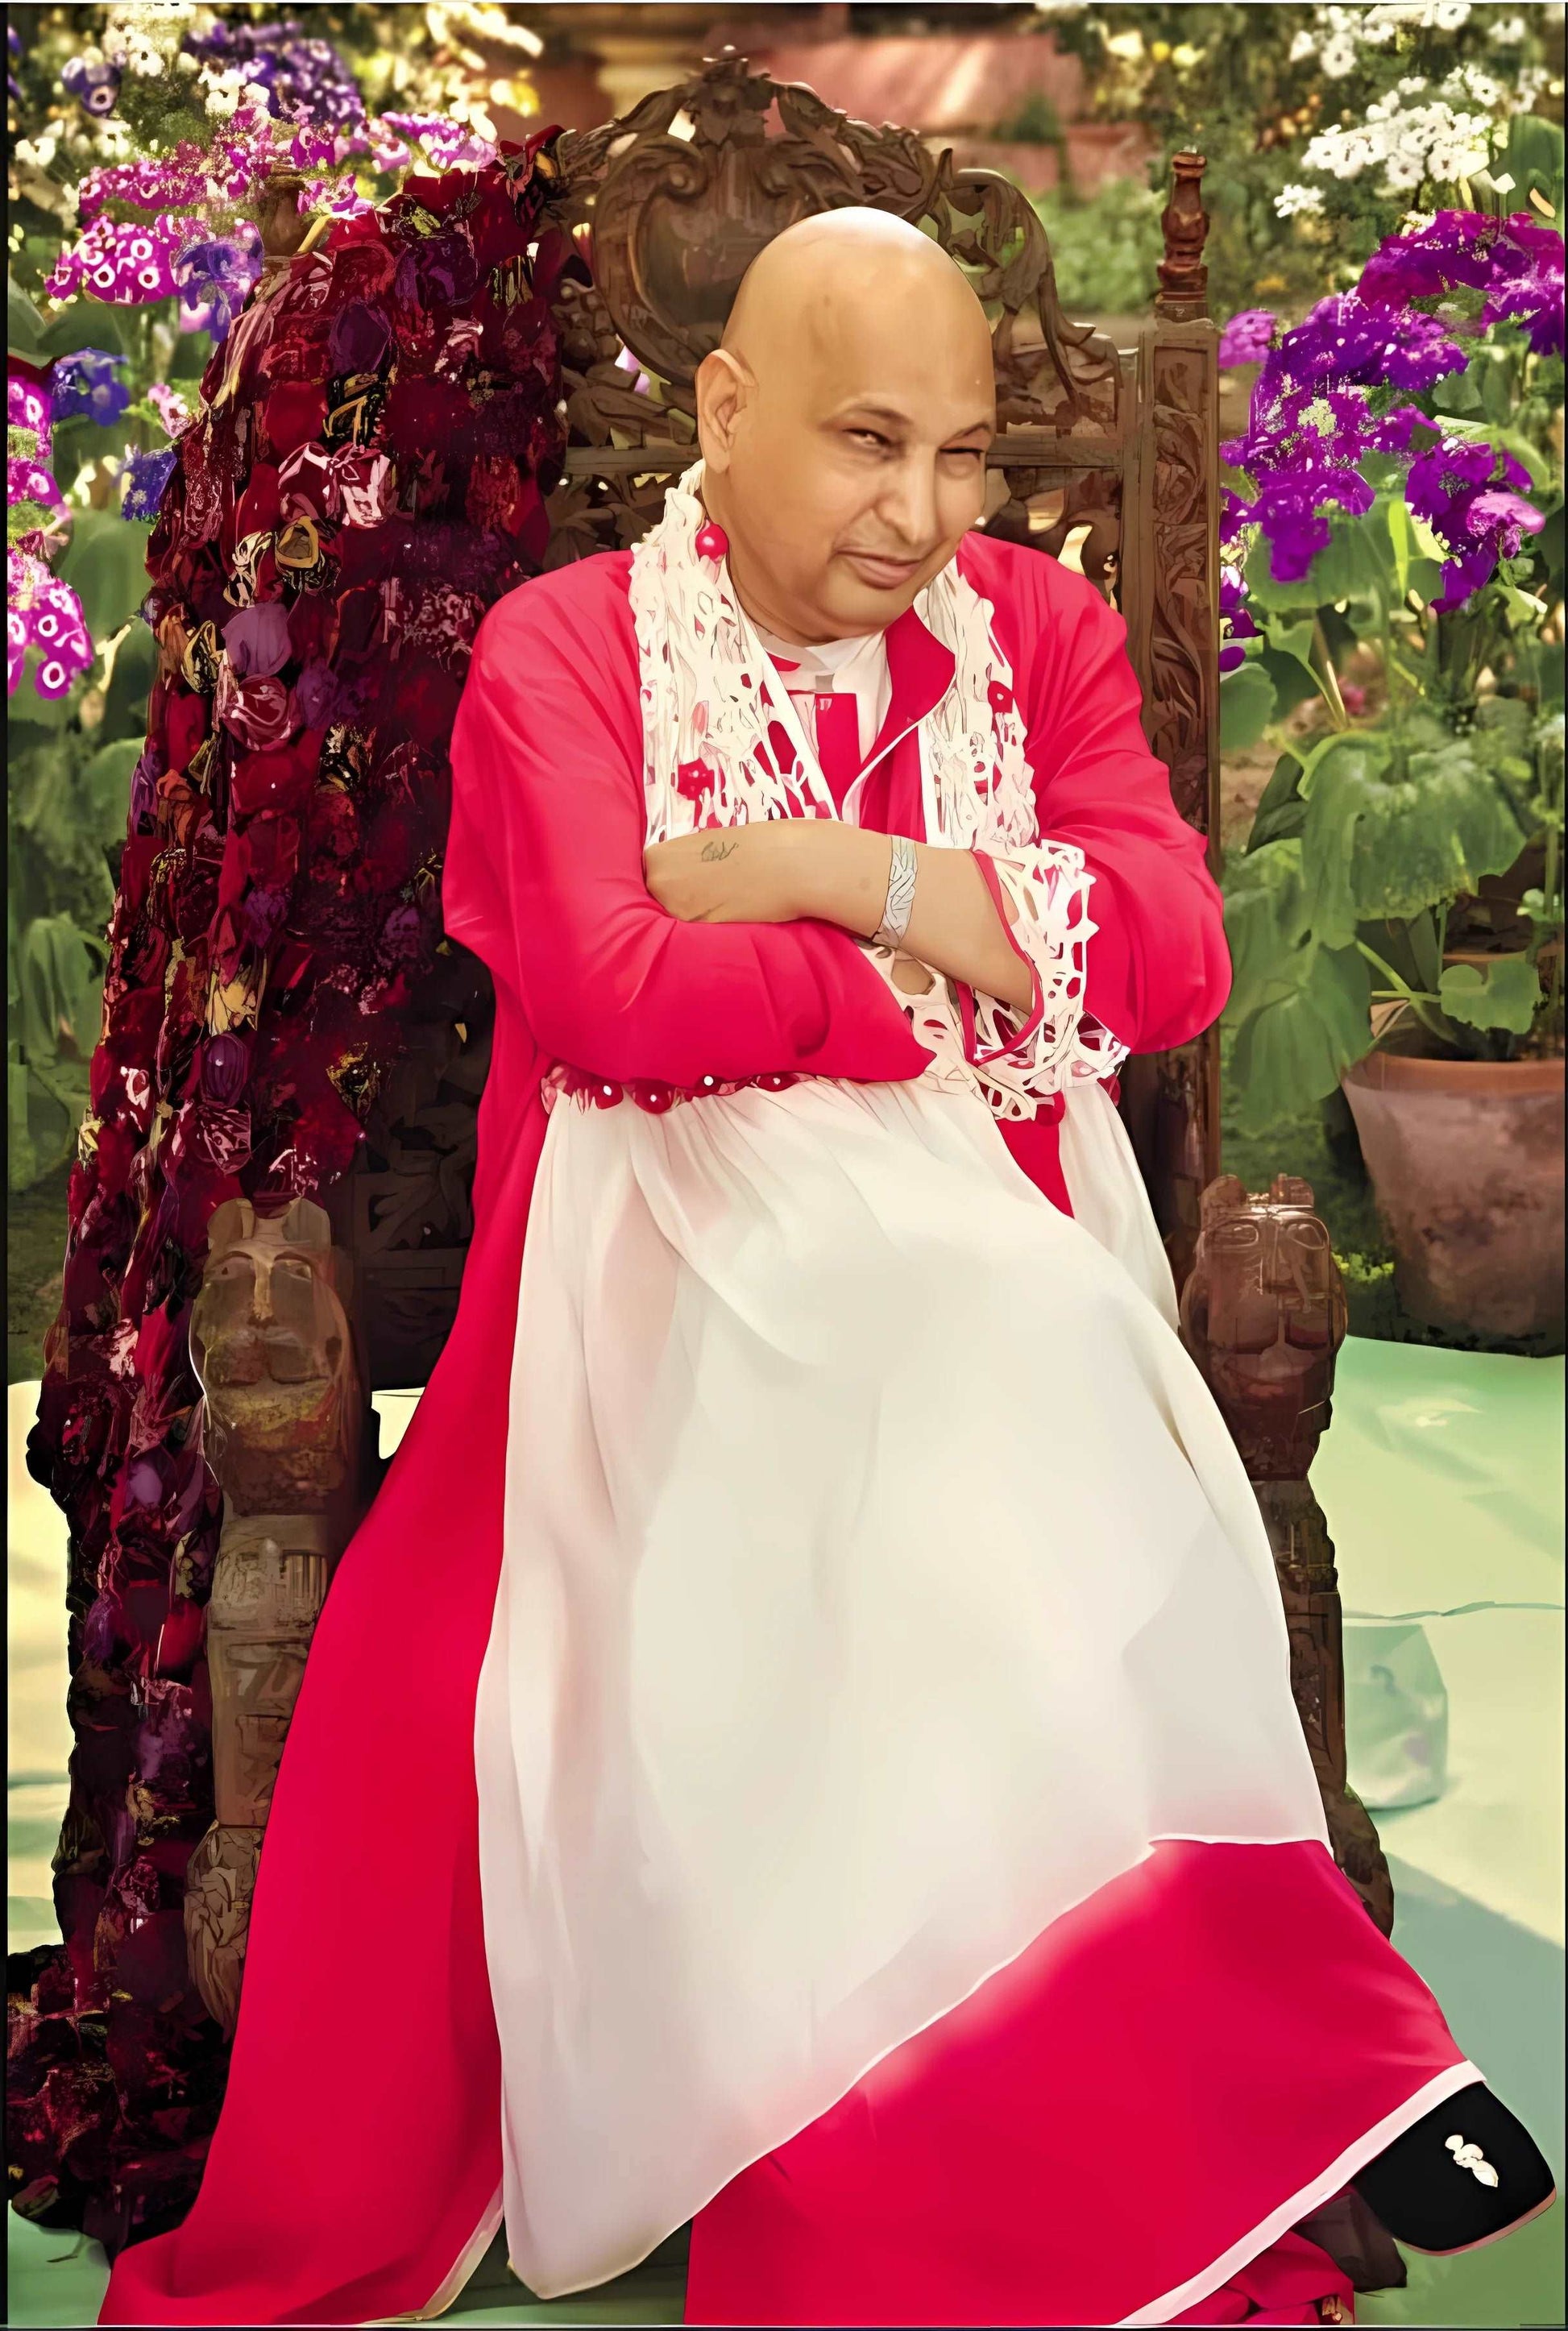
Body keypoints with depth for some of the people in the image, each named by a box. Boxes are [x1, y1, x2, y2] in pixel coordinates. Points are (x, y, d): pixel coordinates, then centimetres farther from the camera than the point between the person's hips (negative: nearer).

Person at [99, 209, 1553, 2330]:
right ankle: (1300, 2055, -28)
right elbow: (599, 994, -12)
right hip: (684, 1249, -2)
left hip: (997, 1248, 2)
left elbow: (1179, 947, -1)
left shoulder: (1041, 631, 14)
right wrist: (968, 943, -6)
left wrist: (839, 875, -8)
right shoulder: (563, 649, 5)